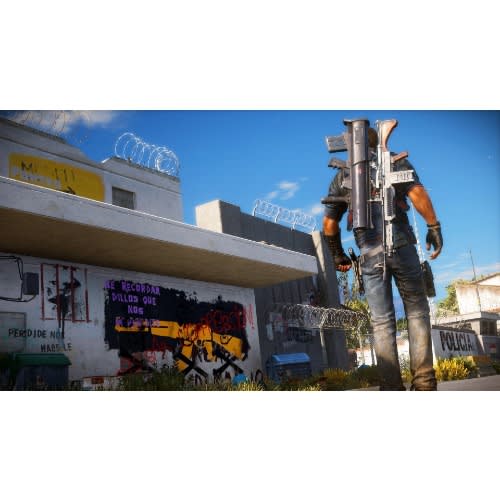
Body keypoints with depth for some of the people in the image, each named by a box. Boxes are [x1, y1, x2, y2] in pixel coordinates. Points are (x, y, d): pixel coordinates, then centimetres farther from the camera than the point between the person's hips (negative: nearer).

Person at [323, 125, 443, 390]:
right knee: (417, 311, 7)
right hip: (401, 246, -2)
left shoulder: (342, 176, 15)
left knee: (382, 322, 5)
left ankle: (391, 387, 3)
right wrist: (434, 227, -4)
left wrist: (337, 256, 23)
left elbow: (329, 223, 12)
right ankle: (424, 381, 1)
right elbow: (417, 193, -10)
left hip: (369, 254, 2)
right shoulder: (395, 161, 9)